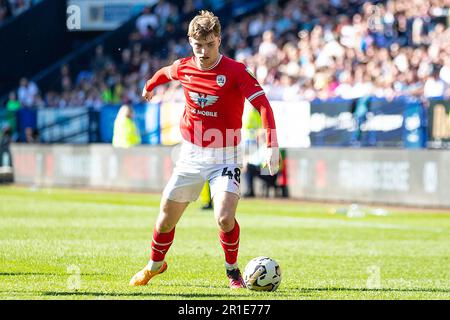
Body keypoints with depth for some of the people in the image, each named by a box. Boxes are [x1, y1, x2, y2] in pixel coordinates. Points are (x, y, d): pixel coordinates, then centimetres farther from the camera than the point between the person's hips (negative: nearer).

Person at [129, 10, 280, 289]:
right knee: (166, 219, 10)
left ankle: (233, 270, 4)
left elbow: (263, 106, -24)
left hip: (225, 157, -4)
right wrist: (150, 86, 44)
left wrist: (272, 145, -36)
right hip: (192, 154, 4)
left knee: (225, 218, -22)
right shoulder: (183, 68, -2)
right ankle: (155, 264, 38)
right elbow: (164, 73, 23)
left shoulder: (235, 72, -17)